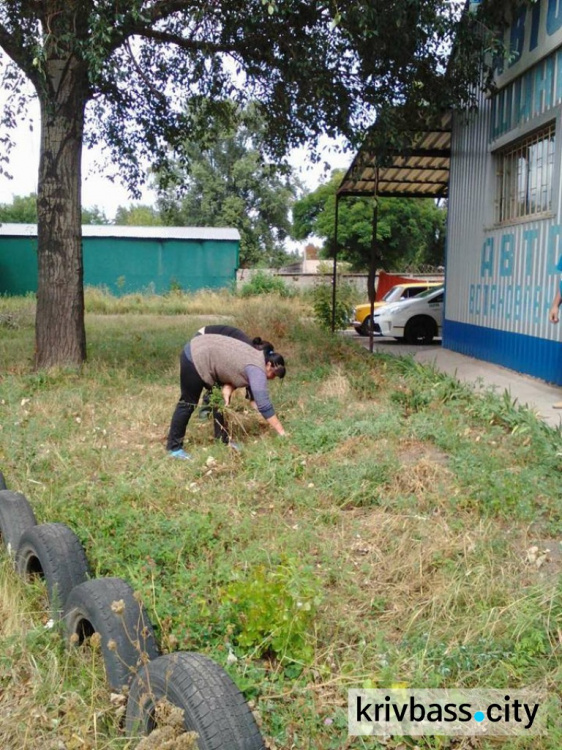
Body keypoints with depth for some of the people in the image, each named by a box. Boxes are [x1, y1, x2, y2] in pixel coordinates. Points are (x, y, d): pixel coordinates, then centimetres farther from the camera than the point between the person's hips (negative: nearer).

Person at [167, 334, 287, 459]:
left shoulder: (257, 359, 8)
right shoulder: (257, 370, -20)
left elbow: (232, 373, 6)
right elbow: (264, 405, -22)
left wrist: (227, 388, -16)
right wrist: (281, 432, -19)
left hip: (201, 354, 9)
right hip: (195, 358, -9)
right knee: (188, 403, -1)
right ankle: (174, 447, 10)